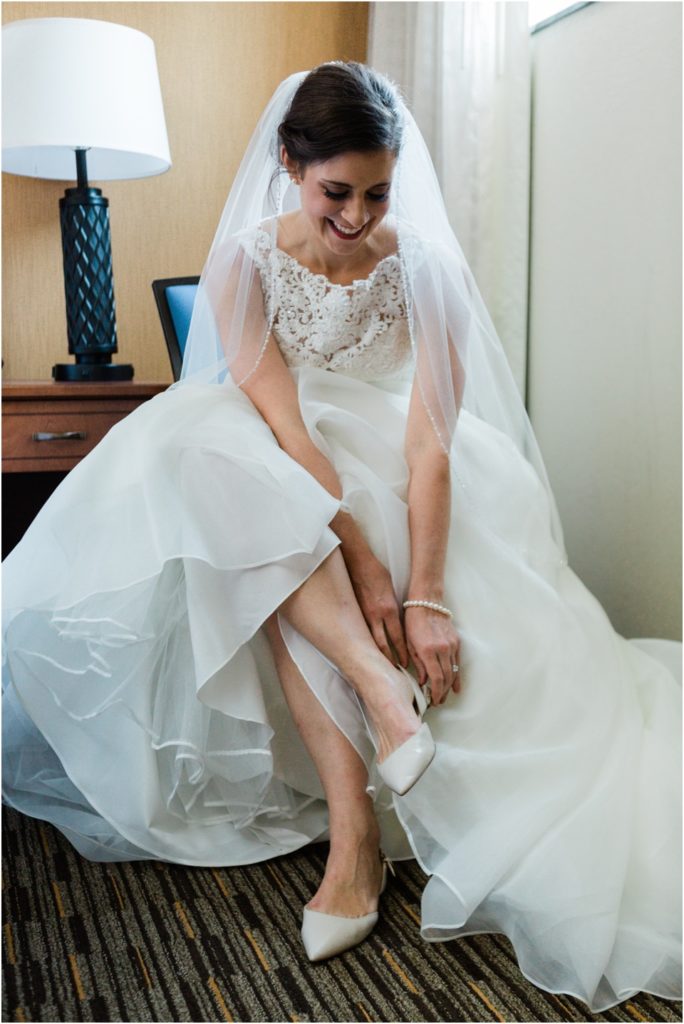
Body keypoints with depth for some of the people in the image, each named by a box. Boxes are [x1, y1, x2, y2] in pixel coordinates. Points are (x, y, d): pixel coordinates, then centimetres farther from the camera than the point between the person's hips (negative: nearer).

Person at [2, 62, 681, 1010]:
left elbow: (429, 444, -20)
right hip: (285, 492, 0)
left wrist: (425, 596, -32)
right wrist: (363, 565, -30)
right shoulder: (244, 267, -9)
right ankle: (381, 688, -35)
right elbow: (285, 427, -21)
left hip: (406, 495, 1)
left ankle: (354, 831, -21)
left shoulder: (424, 268, -10)